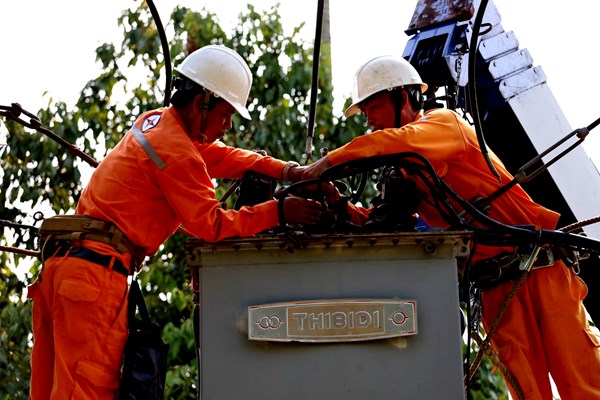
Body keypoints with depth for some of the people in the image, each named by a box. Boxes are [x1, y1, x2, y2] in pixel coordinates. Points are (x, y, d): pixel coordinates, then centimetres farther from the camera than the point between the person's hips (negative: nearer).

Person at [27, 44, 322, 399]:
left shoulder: (154, 122, 18)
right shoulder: (177, 152, -11)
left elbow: (216, 155, 25)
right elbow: (211, 223, -10)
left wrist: (285, 170, 14)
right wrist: (277, 212, -7)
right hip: (96, 270, -10)